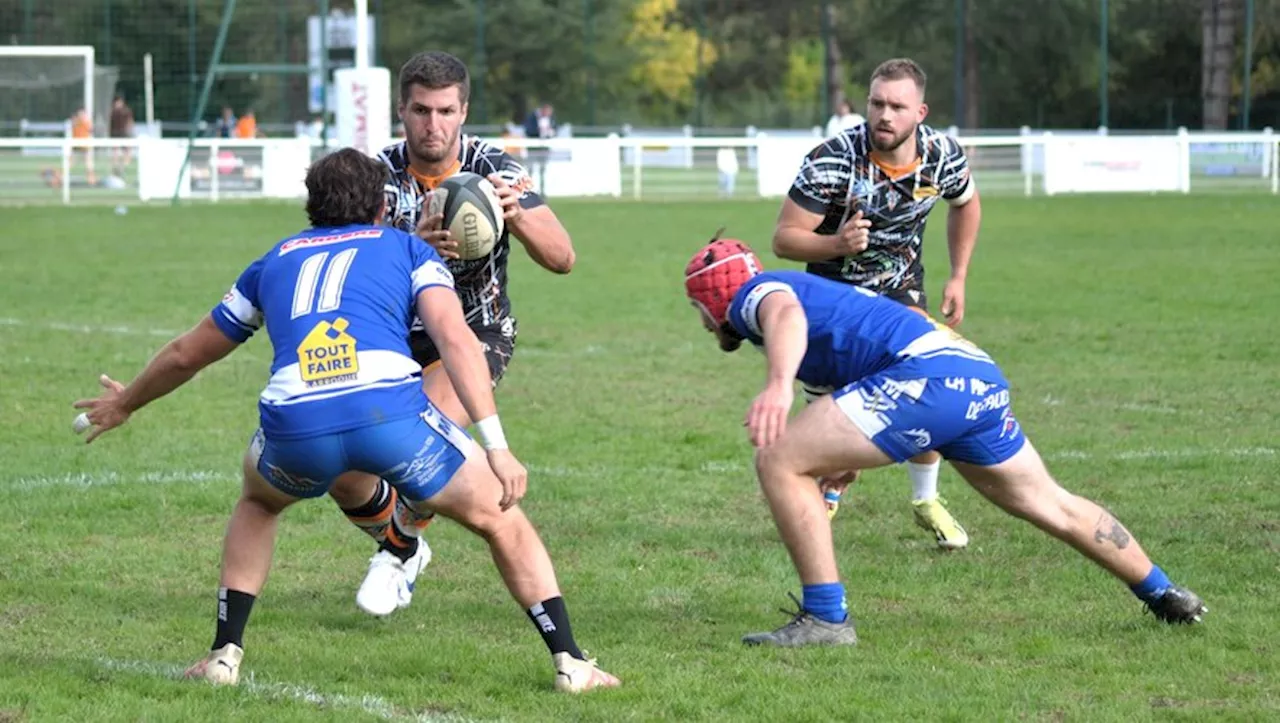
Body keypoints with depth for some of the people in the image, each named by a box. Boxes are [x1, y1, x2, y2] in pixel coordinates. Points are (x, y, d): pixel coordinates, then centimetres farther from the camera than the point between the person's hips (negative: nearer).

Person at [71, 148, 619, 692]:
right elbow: (455, 337, 5)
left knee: (258, 502, 37)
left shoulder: (275, 261, 33)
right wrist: (496, 444, 0)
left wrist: (124, 403, 61)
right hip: (391, 410, -2)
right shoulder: (407, 248, 25)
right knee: (499, 518, 18)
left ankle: (224, 654, 27)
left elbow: (186, 355, 43)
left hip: (294, 423, 2)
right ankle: (569, 663, 10)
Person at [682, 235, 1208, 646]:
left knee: (779, 462, -7)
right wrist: (845, 458, 52)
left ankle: (825, 618, -7)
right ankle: (1164, 596, 39)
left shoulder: (753, 294, 5)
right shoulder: (805, 289, 33)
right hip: (982, 376, 10)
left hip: (924, 373, -10)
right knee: (1050, 506, 26)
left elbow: (787, 316, -22)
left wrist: (778, 384, -42)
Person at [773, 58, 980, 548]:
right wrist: (837, 243, -41)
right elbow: (784, 238, -23)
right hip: (835, 289, -2)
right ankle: (824, 496, 21)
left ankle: (926, 501, 10)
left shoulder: (942, 156, -15)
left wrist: (958, 278, 7)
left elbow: (966, 204, 10)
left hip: (902, 287, 2)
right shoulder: (833, 160, -27)